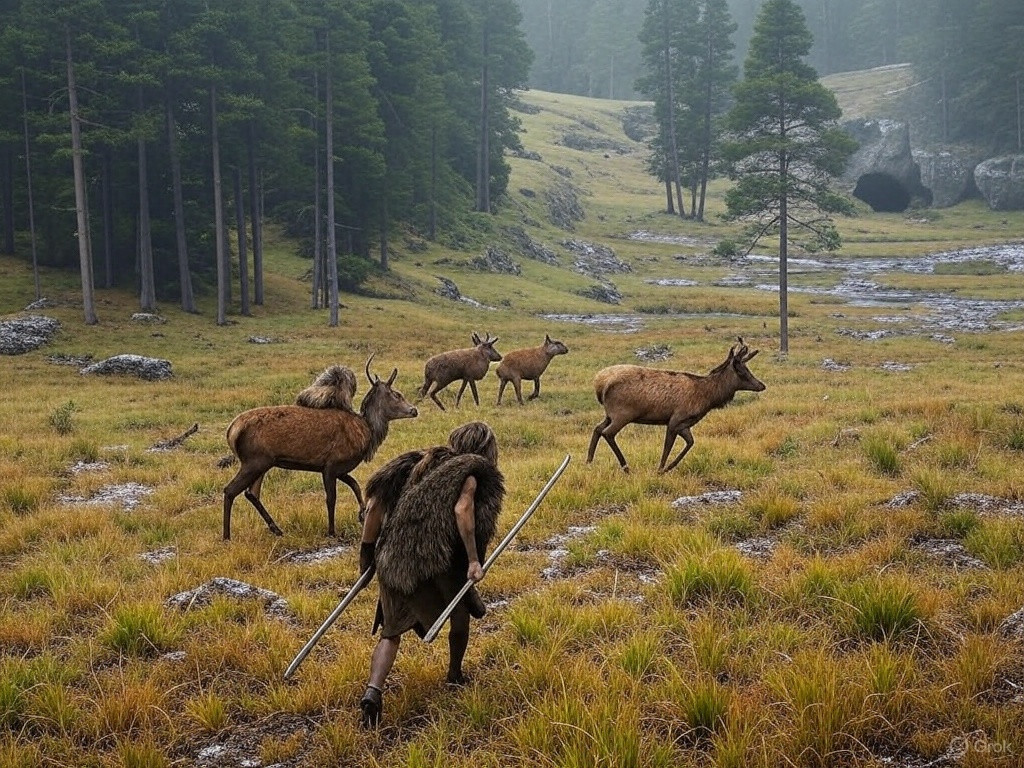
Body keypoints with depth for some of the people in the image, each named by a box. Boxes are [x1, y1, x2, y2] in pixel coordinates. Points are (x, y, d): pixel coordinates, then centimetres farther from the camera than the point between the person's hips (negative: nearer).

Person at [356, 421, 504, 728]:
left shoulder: (417, 464, 17)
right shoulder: (471, 473, 1)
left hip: (391, 562, 4)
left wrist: (367, 552, 15)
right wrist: (473, 561, -18)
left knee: (391, 631, 14)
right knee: (461, 612, 25)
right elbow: (462, 509, -20)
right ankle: (455, 675, 40)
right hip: (437, 562, -4)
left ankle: (373, 691, -8)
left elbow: (375, 505, 9)